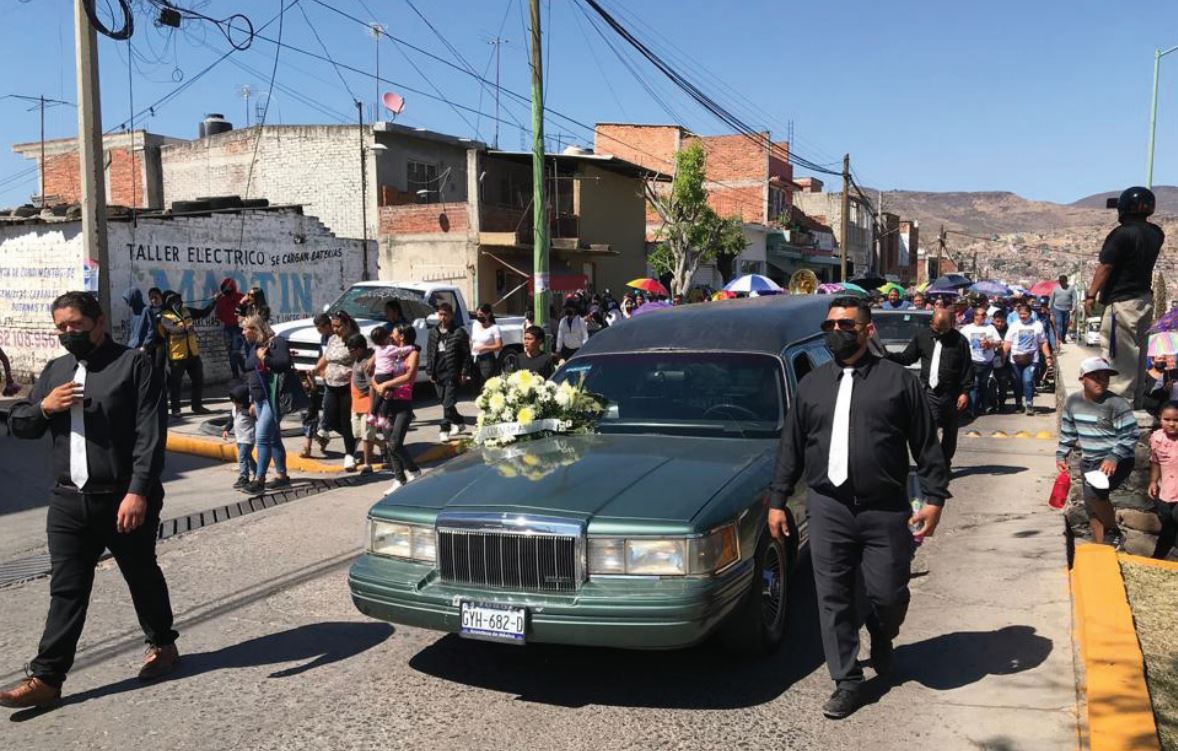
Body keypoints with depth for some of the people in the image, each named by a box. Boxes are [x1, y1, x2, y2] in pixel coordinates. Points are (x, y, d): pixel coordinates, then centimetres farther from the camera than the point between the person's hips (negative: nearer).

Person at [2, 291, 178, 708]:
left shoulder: (134, 364, -6)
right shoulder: (55, 370, 14)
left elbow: (150, 435, -13)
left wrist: (138, 491, -21)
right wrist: (44, 407, -6)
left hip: (125, 500, -4)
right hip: (68, 502, 5)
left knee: (143, 577, 13)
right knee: (66, 591, 6)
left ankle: (162, 644, 32)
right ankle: (46, 678, 11)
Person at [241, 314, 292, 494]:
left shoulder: (276, 343, -8)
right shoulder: (253, 347, 18)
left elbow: (285, 363, -21)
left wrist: (264, 359, -18)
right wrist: (252, 401, 23)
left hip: (273, 398, -9)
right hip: (260, 399, 9)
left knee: (263, 437, -12)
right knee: (273, 439, 12)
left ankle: (259, 479, -9)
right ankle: (281, 475, 19)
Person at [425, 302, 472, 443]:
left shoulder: (459, 332, -4)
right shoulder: (433, 332, 12)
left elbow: (466, 354, -4)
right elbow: (430, 353, 16)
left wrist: (464, 373, -8)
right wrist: (430, 371, 10)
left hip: (452, 374, -6)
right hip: (438, 373, 6)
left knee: (448, 403, -9)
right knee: (445, 402, 13)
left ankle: (444, 429, -3)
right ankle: (460, 422, 31)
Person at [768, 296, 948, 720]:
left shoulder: (898, 380, 2)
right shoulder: (811, 385, 10)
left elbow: (927, 446, 3)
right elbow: (791, 447, 13)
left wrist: (934, 498, -3)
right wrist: (777, 500, 10)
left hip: (885, 510, -2)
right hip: (828, 507, 2)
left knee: (888, 595, 5)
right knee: (833, 598, 3)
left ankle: (881, 640, 39)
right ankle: (848, 682, 17)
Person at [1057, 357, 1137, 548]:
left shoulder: (1117, 404, -17)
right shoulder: (1073, 401, 0)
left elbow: (1130, 436, -17)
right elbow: (1068, 431, 13)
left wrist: (1114, 458, -29)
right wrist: (1061, 455, 5)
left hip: (1117, 461, -6)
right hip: (1088, 461, 6)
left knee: (1093, 491, -28)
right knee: (1092, 507, 8)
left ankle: (1115, 534, -5)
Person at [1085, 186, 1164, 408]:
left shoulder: (1122, 234, -17)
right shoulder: (1156, 234, 7)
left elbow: (1105, 267, -18)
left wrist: (1091, 295, -13)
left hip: (1122, 302, -8)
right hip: (1145, 299, 9)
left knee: (1119, 354, -4)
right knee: (1138, 352, 16)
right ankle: (1136, 400, 24)